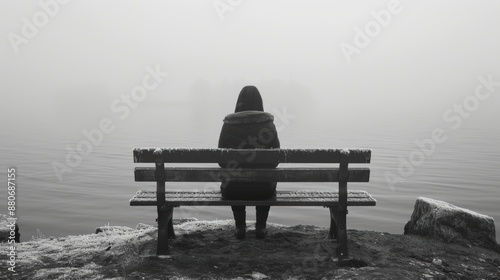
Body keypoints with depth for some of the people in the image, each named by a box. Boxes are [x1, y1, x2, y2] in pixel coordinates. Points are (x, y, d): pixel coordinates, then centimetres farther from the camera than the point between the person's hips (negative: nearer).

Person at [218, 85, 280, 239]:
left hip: (233, 191, 0)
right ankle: (261, 227, 30)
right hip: (262, 190, 0)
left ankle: (240, 227, 33)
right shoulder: (268, 124, -6)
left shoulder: (229, 124, -5)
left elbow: (221, 160, -2)